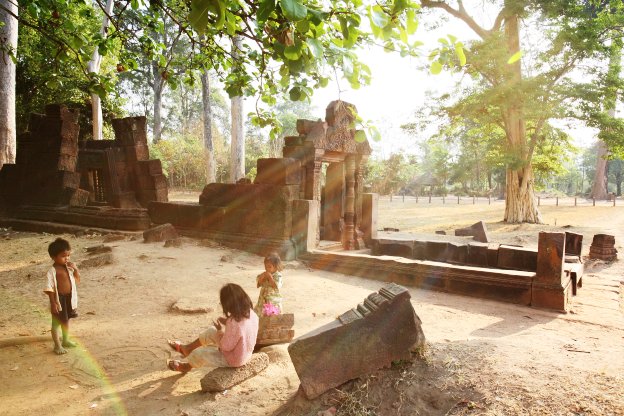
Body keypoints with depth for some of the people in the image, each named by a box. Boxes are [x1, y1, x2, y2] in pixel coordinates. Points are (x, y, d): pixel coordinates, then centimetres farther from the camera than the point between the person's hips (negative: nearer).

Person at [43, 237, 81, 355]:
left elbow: (77, 280, 9)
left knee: (66, 320, 21)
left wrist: (75, 269, -8)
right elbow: (49, 288, -17)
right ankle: (57, 345, 17)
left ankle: (65, 341, 38)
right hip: (59, 298, -7)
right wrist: (53, 302, -20)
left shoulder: (69, 267, 2)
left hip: (69, 297, 7)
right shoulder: (52, 271, -17)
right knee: (56, 322, 6)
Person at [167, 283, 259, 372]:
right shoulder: (252, 314, -12)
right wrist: (227, 322, -4)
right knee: (211, 331, 16)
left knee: (198, 353, 8)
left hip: (232, 360, -8)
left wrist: (220, 330, -11)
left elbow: (225, 346, -25)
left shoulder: (234, 323, -38)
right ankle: (187, 348, 38)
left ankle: (186, 366, 43)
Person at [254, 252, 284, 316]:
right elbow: (258, 285, 4)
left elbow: (276, 286, -24)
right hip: (263, 300, 6)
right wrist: (262, 277, -12)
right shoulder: (264, 274, 6)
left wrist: (270, 277, -23)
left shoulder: (278, 276, -12)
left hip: (273, 302, -6)